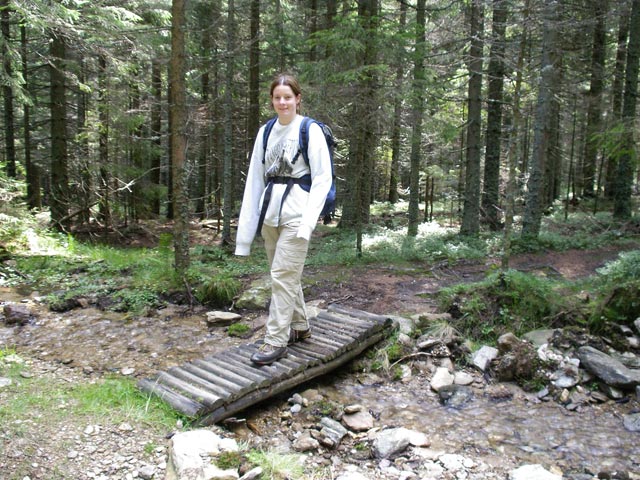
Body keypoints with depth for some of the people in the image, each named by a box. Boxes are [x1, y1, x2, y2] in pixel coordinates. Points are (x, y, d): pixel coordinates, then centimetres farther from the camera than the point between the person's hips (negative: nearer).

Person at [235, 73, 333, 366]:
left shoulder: (310, 131, -4)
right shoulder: (265, 132, 11)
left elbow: (323, 179, -8)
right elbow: (255, 177, 11)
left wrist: (309, 220, -17)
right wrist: (248, 222, 8)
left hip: (295, 213, -6)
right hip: (270, 211, 6)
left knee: (283, 275, -6)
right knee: (286, 274, 14)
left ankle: (276, 340, 3)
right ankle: (300, 327, 30)